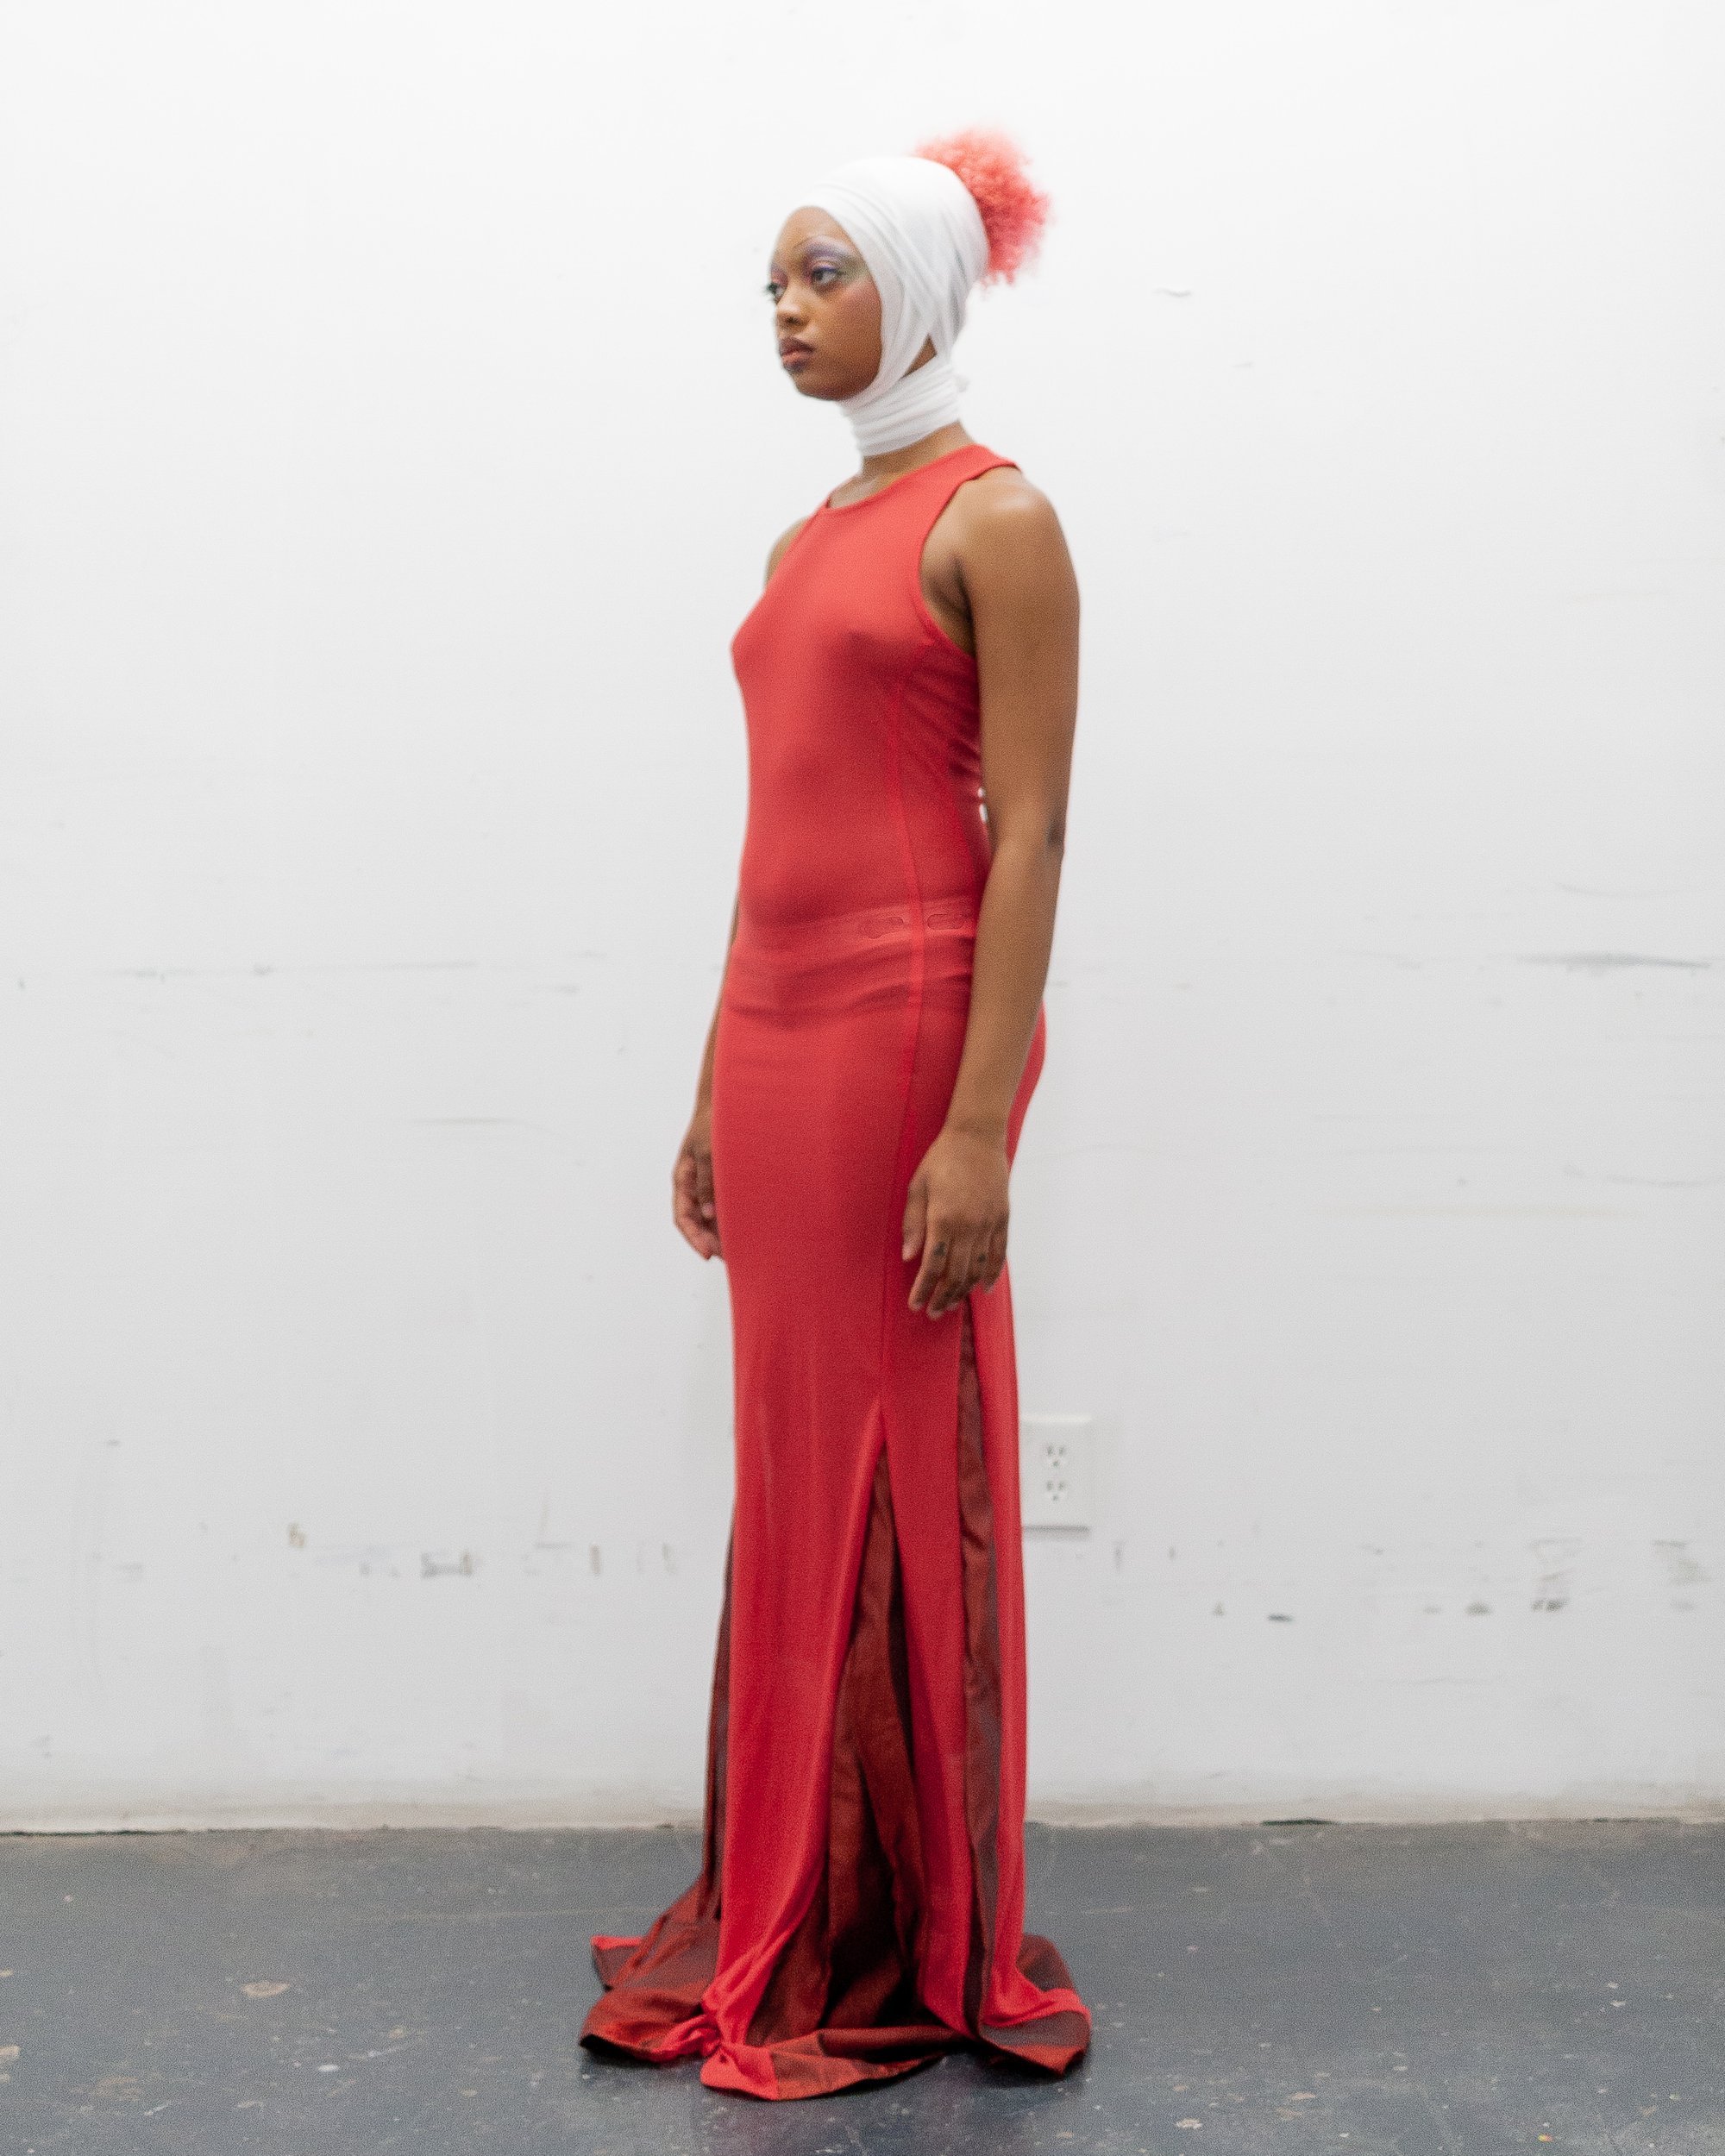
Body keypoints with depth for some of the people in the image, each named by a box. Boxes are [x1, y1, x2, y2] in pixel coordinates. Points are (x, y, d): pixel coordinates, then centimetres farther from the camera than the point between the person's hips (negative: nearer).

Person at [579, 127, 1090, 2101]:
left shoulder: (994, 521, -5)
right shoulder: (811, 542, 18)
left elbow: (1029, 836, -12)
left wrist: (979, 1126, -19)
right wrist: (716, 1086, 16)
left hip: (912, 1027, -7)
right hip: (777, 1038, 7)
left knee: (905, 1488, 0)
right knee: (796, 1483, 11)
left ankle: (927, 1951, 15)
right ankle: (792, 1923, 24)